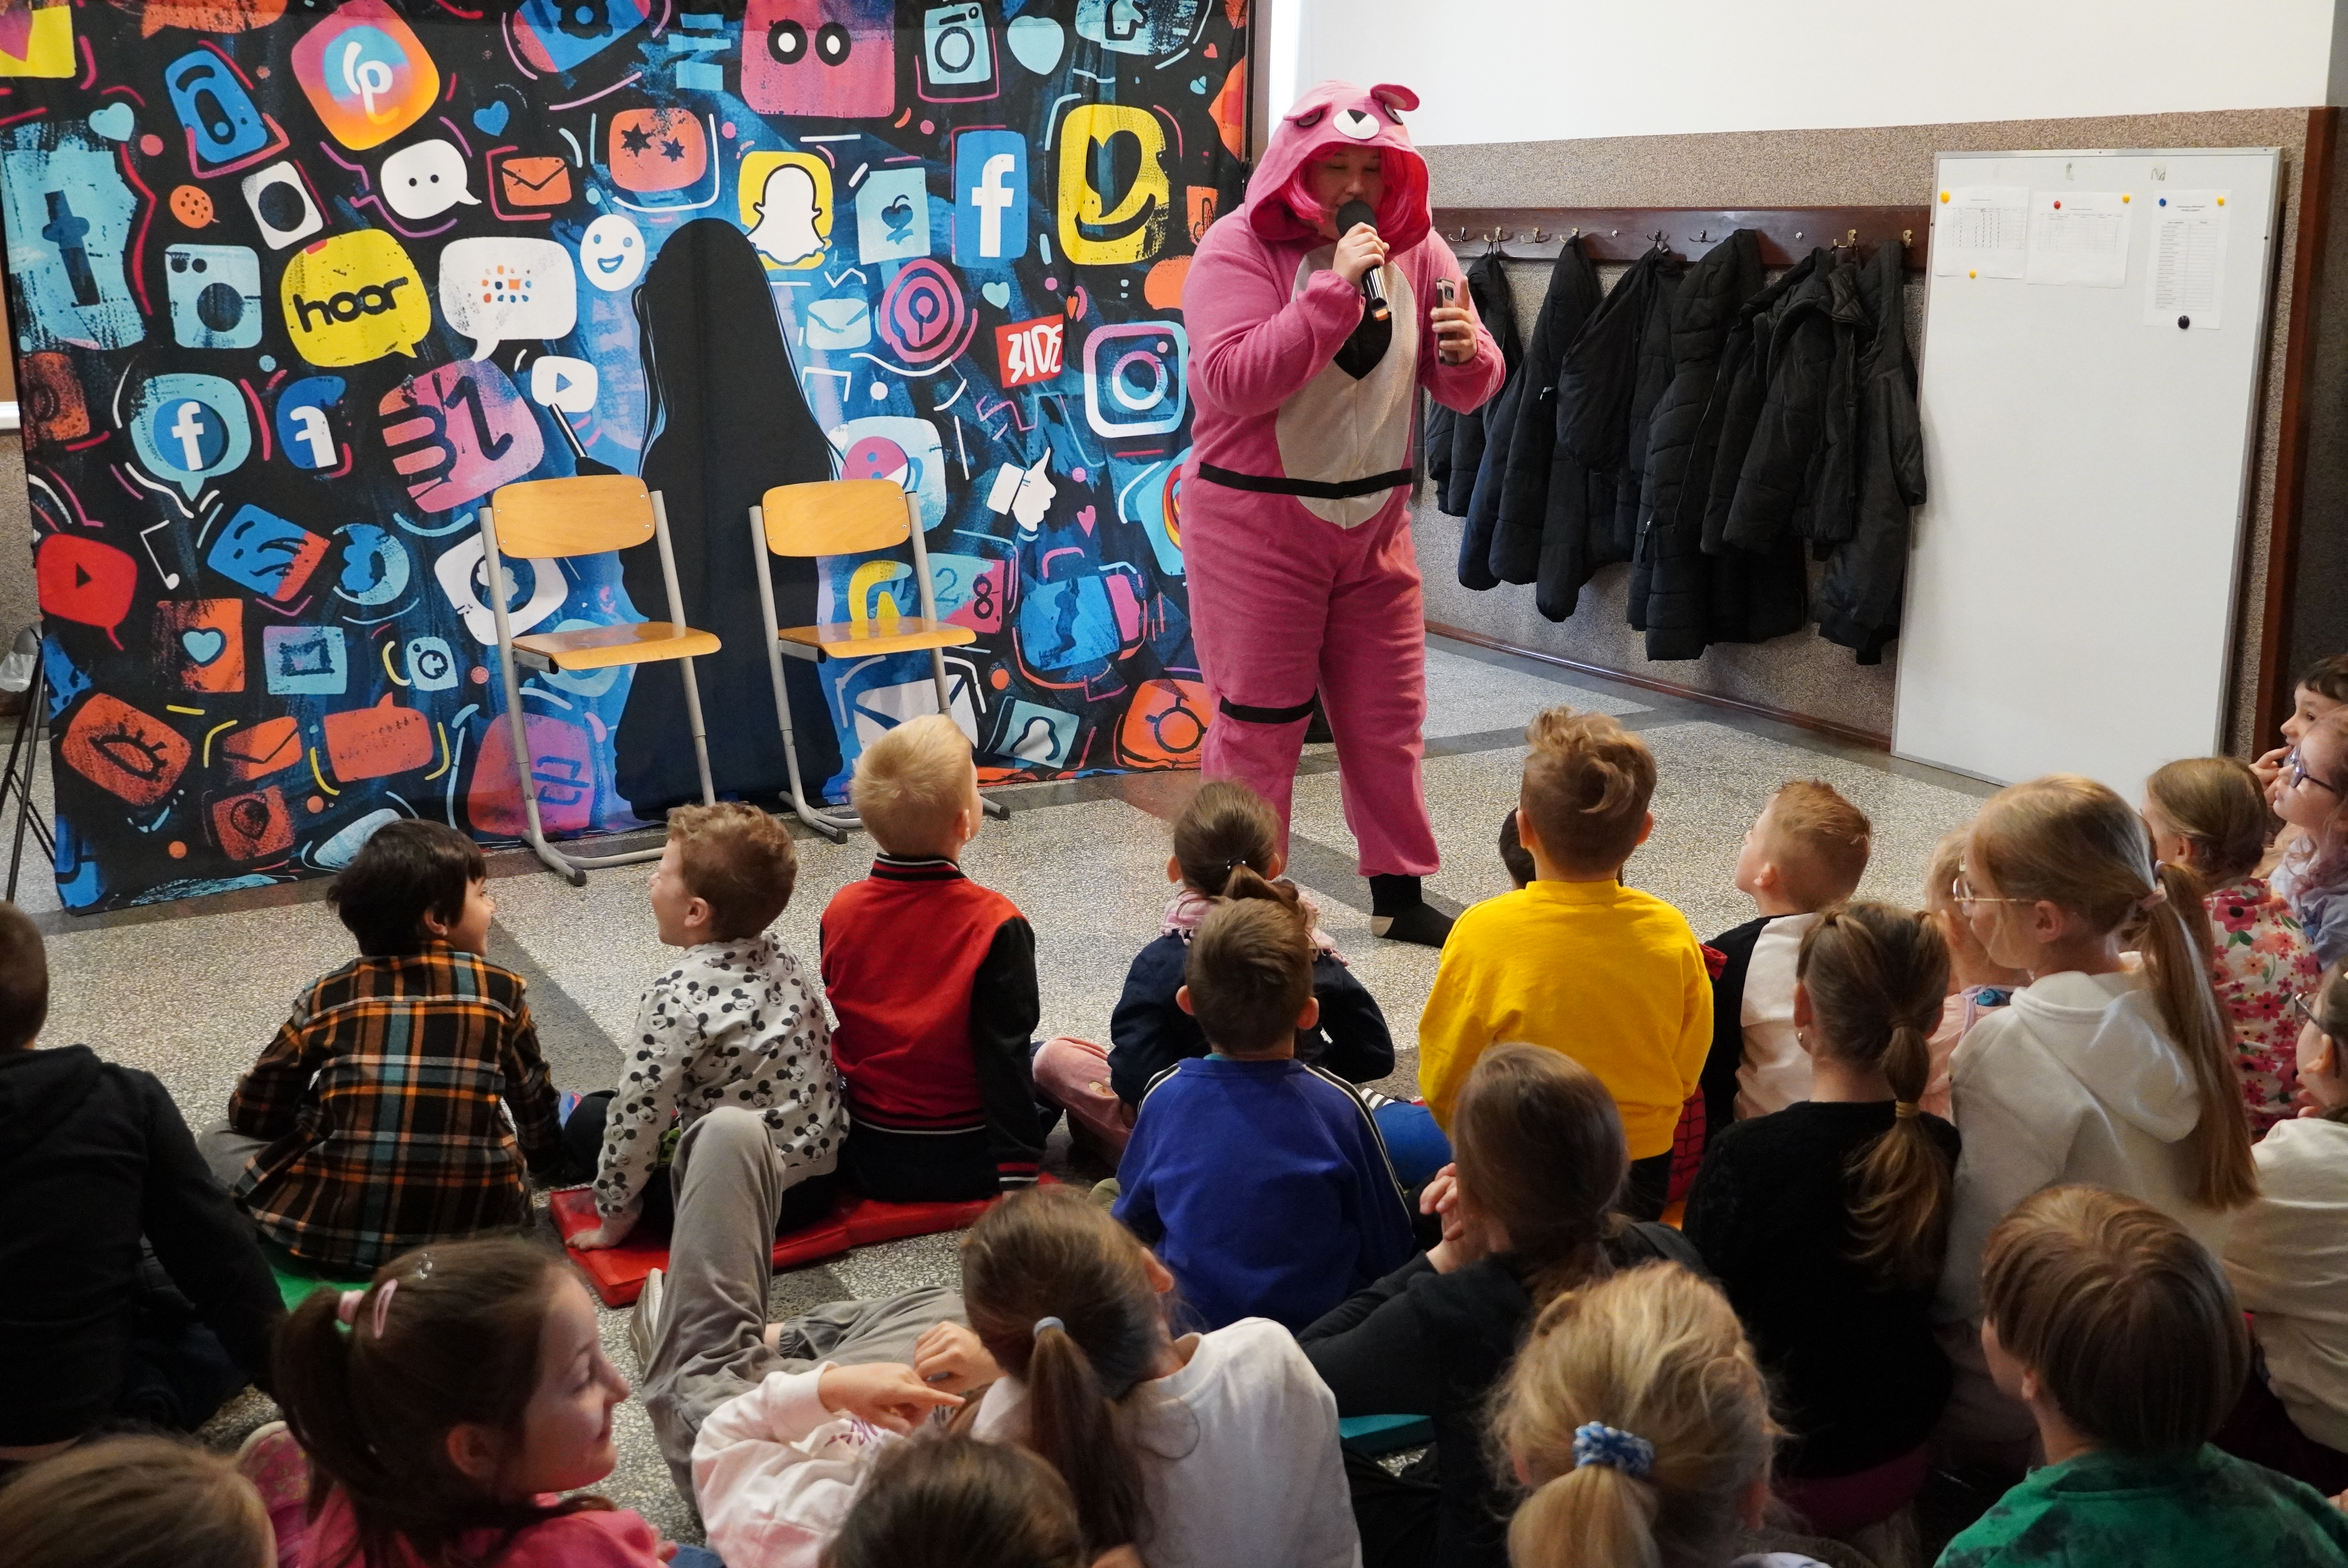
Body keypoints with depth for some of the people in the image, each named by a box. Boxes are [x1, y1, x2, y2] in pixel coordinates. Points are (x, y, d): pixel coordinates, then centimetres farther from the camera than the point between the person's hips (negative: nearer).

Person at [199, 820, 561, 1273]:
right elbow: (534, 1109, 14)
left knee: (220, 1137, 21)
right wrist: (548, 1166, 35)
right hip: (475, 1223, 2)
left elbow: (251, 1114, 10)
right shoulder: (503, 991, 0)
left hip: (336, 1229, -1)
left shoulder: (327, 998, 0)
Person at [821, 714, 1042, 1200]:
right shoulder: (994, 925, -19)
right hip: (965, 1165, -3)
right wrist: (1017, 1174, -16)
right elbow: (1005, 1055, -19)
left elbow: (829, 1031, 6)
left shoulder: (840, 911, -7)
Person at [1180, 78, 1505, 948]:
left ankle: (1400, 895, 26)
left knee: (1388, 717, 11)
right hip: (1256, 524, -5)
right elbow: (1232, 382, -26)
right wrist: (1336, 285, -28)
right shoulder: (1239, 247, -11)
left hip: (1374, 522, 5)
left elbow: (1468, 390, 5)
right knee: (1259, 726, 2)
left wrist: (1464, 352, -19)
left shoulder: (1414, 248, 3)